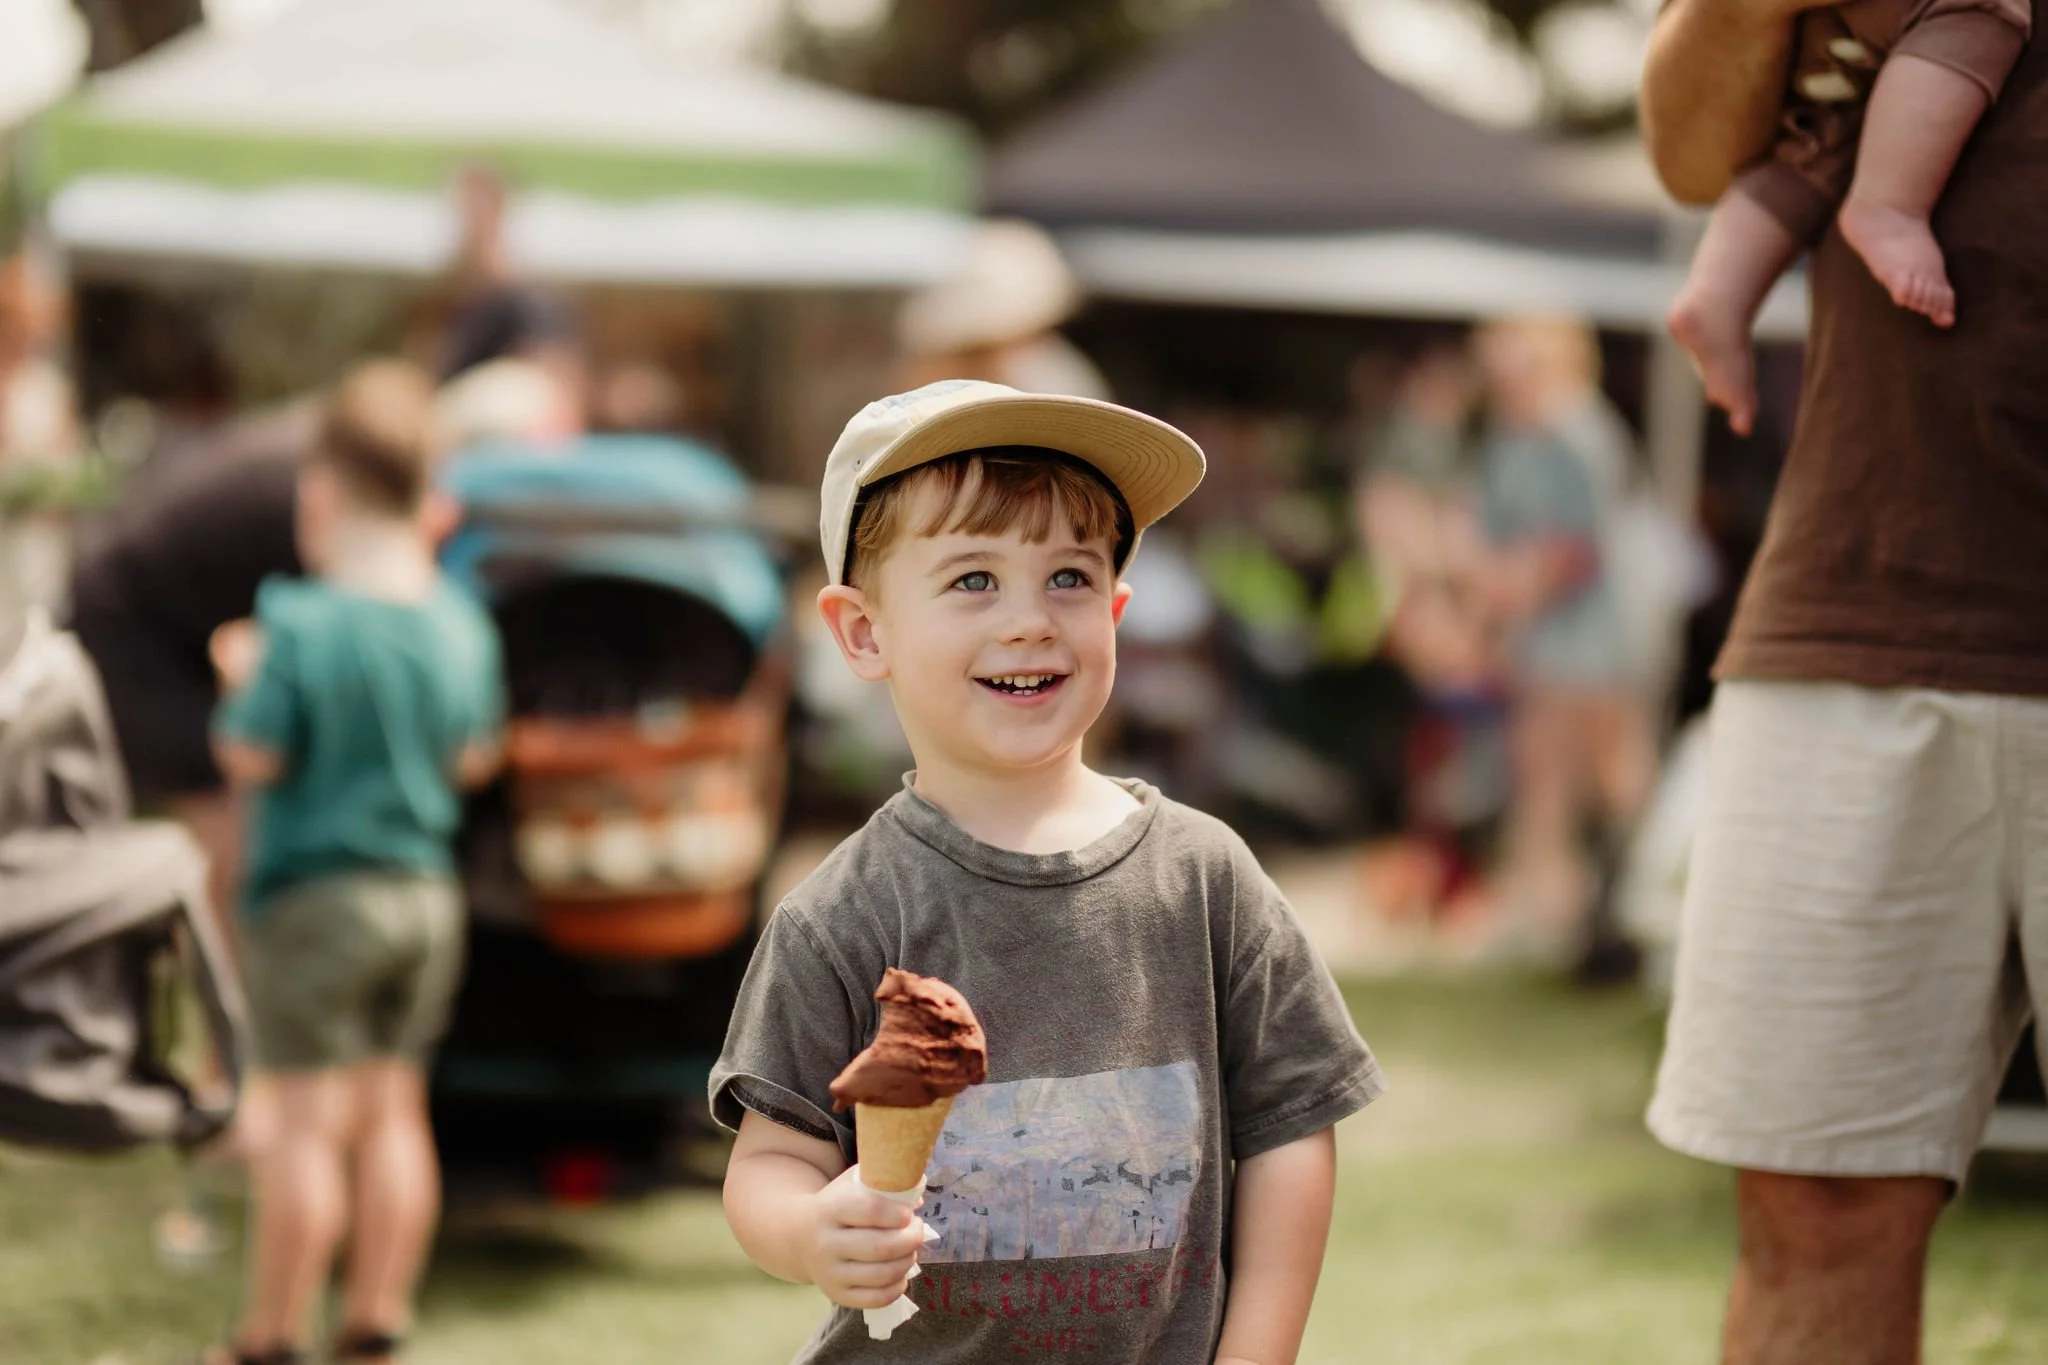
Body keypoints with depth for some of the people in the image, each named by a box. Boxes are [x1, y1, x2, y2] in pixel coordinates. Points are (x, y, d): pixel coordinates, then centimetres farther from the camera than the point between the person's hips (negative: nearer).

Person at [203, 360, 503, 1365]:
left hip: (315, 898, -6)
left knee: (308, 1120, -1)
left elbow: (252, 758, -14)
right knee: (393, 1110, 12)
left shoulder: (302, 624, -18)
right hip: (425, 895, 6)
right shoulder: (461, 624, 0)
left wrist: (243, 680, 3)